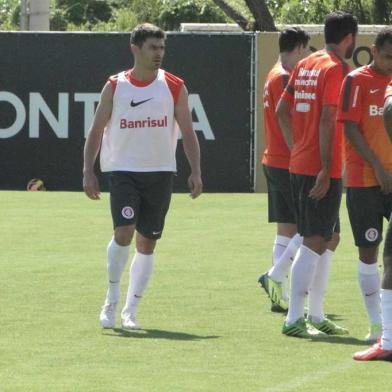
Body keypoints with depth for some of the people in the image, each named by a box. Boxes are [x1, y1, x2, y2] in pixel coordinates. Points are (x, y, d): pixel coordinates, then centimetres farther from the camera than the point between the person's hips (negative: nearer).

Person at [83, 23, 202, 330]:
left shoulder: (174, 87, 4)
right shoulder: (115, 87, 2)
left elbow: (188, 132, 6)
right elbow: (97, 131, 6)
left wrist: (195, 171, -4)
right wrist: (88, 171, -2)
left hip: (160, 172, 2)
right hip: (123, 170, -2)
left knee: (147, 243, 3)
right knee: (124, 231, -19)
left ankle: (130, 311, 12)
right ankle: (112, 299, -1)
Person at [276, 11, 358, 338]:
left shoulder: (305, 65, 14)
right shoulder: (337, 69, -12)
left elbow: (282, 110, 18)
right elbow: (328, 119, -20)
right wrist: (326, 169, -22)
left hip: (299, 163, 9)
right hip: (321, 170, -9)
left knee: (330, 238, 17)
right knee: (315, 242, -7)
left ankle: (316, 316, 20)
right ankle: (294, 319, -9)